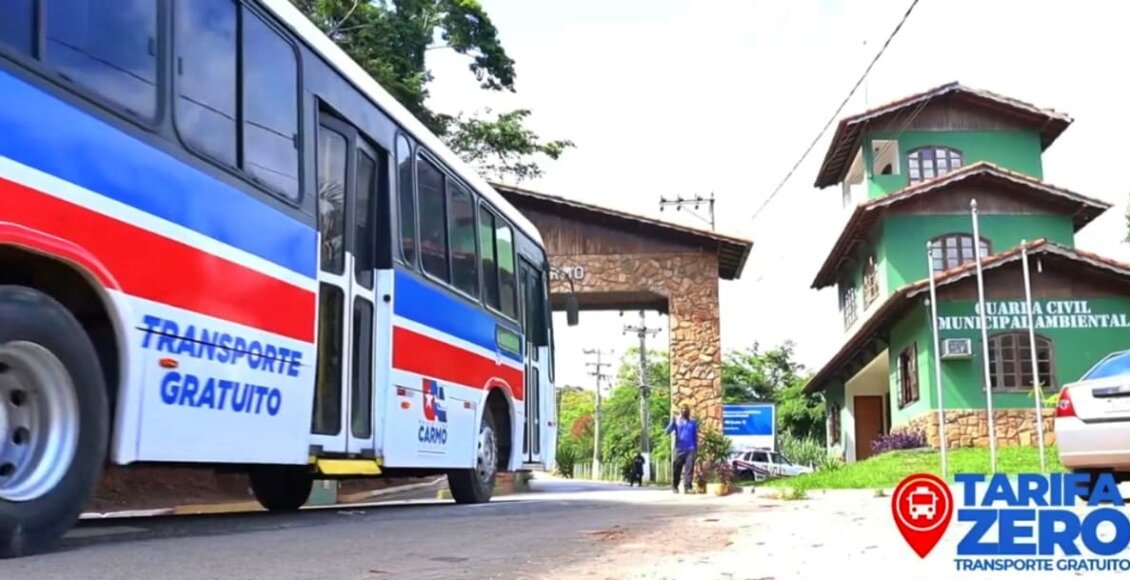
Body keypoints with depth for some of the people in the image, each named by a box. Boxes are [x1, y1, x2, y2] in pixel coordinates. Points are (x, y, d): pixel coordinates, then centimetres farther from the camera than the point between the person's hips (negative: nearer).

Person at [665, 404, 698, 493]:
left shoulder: (693, 422, 11)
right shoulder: (676, 421, 6)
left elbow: (695, 436, 15)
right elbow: (668, 431, -6)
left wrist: (696, 449, 9)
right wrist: (673, 421, -20)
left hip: (690, 449, 1)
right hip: (679, 449, -1)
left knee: (689, 469, -8)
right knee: (677, 469, 2)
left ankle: (687, 487, -9)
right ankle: (675, 486, 14)